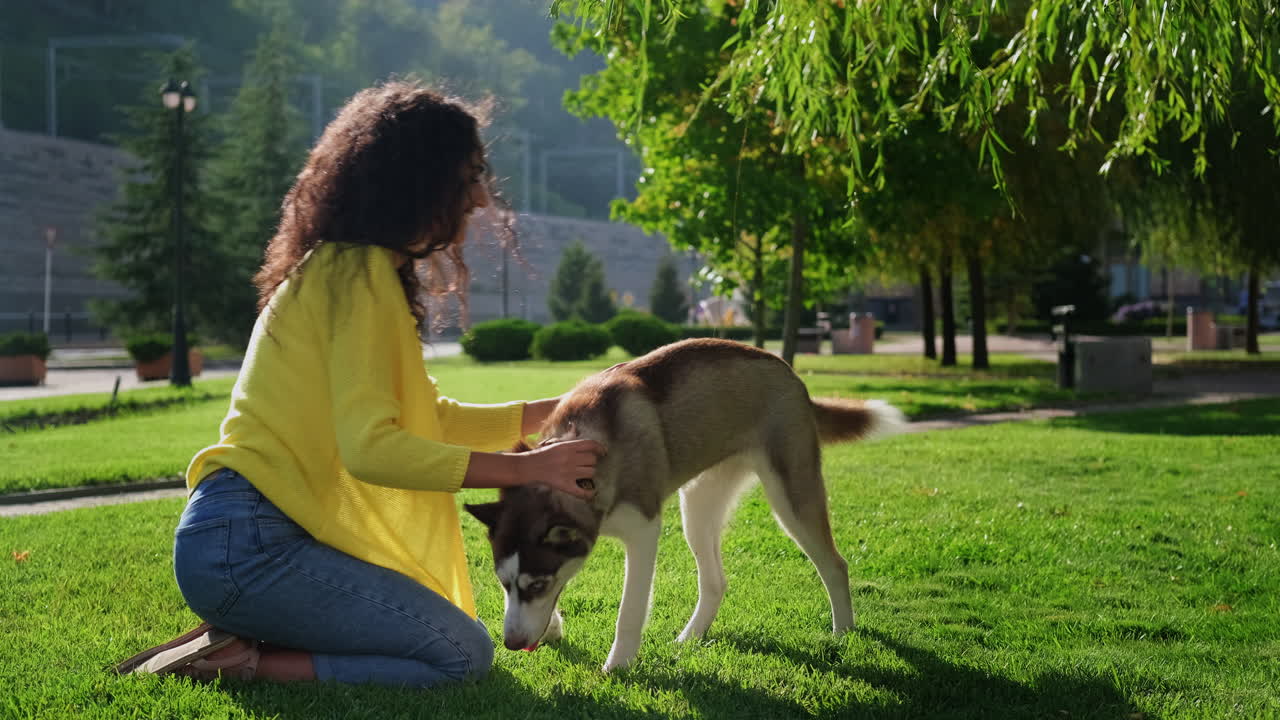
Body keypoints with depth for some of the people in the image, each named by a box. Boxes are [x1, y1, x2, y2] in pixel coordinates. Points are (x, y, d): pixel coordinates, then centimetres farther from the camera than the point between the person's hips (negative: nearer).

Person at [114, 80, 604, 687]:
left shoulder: (359, 269, 18)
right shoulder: (359, 274, -13)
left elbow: (428, 419, 21)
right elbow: (370, 445, -23)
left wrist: (557, 411, 15)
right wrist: (526, 468, -19)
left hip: (253, 539, 10)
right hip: (246, 546, -10)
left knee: (443, 625, 18)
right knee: (464, 652, -12)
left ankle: (237, 640, 9)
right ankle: (242, 663, -9)